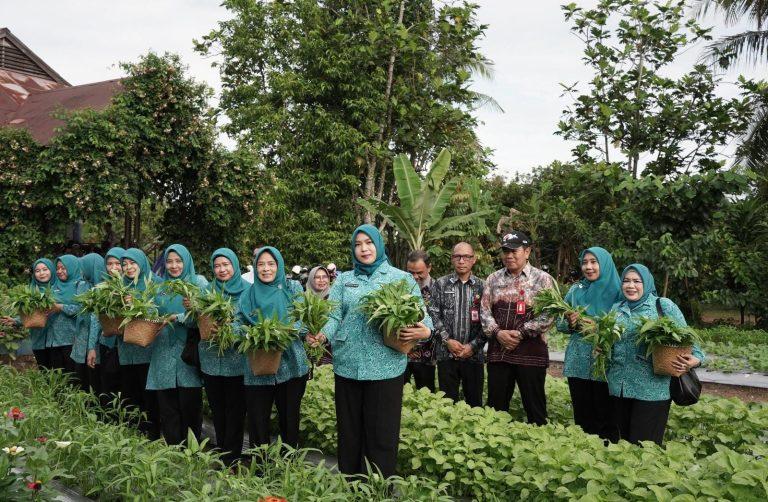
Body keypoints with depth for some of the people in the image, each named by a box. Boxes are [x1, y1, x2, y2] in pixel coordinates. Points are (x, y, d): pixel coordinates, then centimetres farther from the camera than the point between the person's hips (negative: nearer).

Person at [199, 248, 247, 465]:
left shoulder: (247, 290, -3)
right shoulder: (208, 290, 6)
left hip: (237, 359, -3)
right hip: (211, 359, 3)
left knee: (235, 410, 3)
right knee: (217, 410, 14)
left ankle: (232, 459, 13)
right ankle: (221, 454, 27)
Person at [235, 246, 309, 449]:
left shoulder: (292, 287, 5)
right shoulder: (248, 295, 10)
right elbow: (238, 323, 2)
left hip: (290, 365, -1)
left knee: (289, 421, 5)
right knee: (257, 423, 2)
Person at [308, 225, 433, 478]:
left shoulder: (402, 278, 4)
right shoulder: (343, 280, 12)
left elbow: (420, 315, 1)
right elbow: (333, 315, 1)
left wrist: (425, 331, -22)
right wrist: (321, 334, -20)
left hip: (386, 366, -3)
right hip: (347, 365, 3)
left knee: (382, 435, 3)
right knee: (349, 432, 13)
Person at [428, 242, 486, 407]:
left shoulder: (482, 286, 4)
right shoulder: (441, 284, 5)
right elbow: (433, 314, 0)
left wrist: (473, 345, -9)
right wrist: (447, 340, -9)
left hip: (474, 354, 0)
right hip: (446, 353, 0)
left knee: (474, 401, 8)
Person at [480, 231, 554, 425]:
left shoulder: (542, 279, -1)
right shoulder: (493, 279, 11)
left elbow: (547, 316, -8)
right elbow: (484, 310, 6)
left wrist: (520, 333, -15)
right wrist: (497, 332, -11)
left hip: (531, 352, -3)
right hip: (498, 351, 4)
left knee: (535, 408, 5)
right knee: (495, 406, 10)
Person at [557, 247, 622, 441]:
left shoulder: (616, 291, -2)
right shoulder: (576, 290, 7)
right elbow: (560, 325, 12)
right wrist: (570, 323, -10)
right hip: (578, 363, 3)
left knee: (605, 417, 1)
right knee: (582, 415, 10)